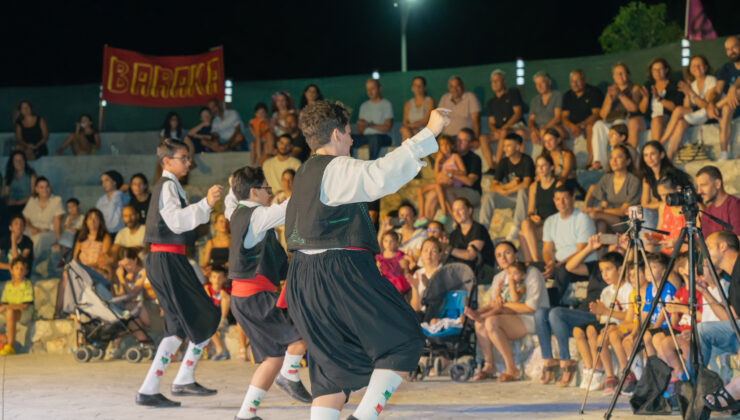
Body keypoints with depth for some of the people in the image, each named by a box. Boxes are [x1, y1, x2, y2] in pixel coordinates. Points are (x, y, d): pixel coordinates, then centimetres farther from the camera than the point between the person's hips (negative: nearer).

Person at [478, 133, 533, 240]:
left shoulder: (526, 160, -12)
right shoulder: (504, 162, 3)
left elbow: (526, 184, -23)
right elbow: (493, 186, -2)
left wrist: (506, 191, -20)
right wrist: (508, 186, -21)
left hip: (525, 195, -4)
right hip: (509, 197, 4)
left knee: (522, 191, -39)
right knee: (488, 196, -20)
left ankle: (516, 227, -35)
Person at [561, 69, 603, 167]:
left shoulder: (594, 92, -4)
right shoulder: (567, 96, 10)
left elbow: (597, 114, -14)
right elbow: (564, 117, 4)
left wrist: (580, 125, -27)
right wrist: (572, 126, -19)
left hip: (589, 123, -4)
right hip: (573, 125, 5)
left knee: (590, 127, -38)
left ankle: (591, 161, -41)